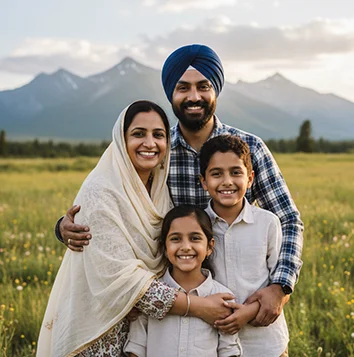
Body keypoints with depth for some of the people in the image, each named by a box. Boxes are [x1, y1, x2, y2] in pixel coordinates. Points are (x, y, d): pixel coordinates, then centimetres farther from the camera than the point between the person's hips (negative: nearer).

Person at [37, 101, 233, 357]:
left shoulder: (160, 189, 1)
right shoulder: (100, 192, -19)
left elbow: (166, 259, 9)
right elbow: (120, 276, -26)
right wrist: (199, 307, -25)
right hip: (101, 336, -6)